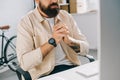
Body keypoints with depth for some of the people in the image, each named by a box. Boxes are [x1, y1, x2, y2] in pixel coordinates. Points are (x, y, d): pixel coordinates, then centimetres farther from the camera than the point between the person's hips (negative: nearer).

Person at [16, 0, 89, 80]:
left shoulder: (66, 16, 6)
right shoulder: (26, 22, -7)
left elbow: (85, 47, 4)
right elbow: (24, 63, -17)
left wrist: (69, 40, -16)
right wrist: (52, 41, -22)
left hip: (72, 66, 4)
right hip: (46, 73, -3)